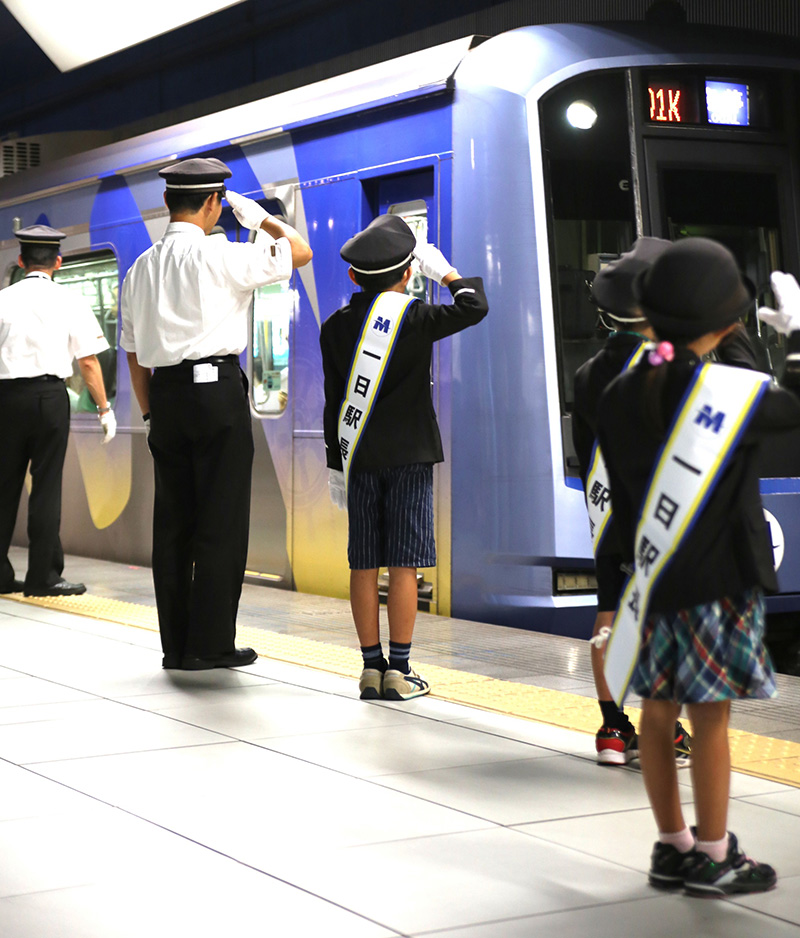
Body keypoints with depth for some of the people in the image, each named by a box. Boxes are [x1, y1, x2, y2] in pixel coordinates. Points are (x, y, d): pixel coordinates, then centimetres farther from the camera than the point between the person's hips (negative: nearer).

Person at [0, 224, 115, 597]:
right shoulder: (69, 302, 1)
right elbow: (88, 360, -1)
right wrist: (104, 408, 6)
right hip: (49, 395, -2)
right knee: (46, 484, 1)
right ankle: (42, 576, 1)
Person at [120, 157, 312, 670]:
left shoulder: (140, 269, 12)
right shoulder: (218, 256, -8)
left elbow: (134, 356, 14)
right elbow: (300, 251, 0)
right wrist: (259, 216, 14)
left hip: (165, 396, 6)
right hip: (218, 389, -6)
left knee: (173, 521, 9)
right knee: (221, 522, -2)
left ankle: (176, 645, 14)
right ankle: (211, 644, -1)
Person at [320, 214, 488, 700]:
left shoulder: (335, 327, 6)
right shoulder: (415, 318, -6)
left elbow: (334, 401, 8)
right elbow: (474, 308, -6)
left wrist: (335, 464, 12)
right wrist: (447, 273, 8)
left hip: (357, 458, 4)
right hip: (410, 456, -3)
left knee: (364, 566, 6)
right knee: (403, 565, -1)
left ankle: (371, 667, 9)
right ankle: (398, 671, 0)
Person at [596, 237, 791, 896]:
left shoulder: (620, 396, 1)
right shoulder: (736, 392, -15)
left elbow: (619, 492, 5)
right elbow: (790, 405, 3)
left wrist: (637, 563, 14)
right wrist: (796, 342, 18)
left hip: (650, 580, 5)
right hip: (718, 584, -5)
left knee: (659, 715, 11)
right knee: (710, 719, 3)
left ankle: (672, 848, 23)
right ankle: (712, 859, 12)